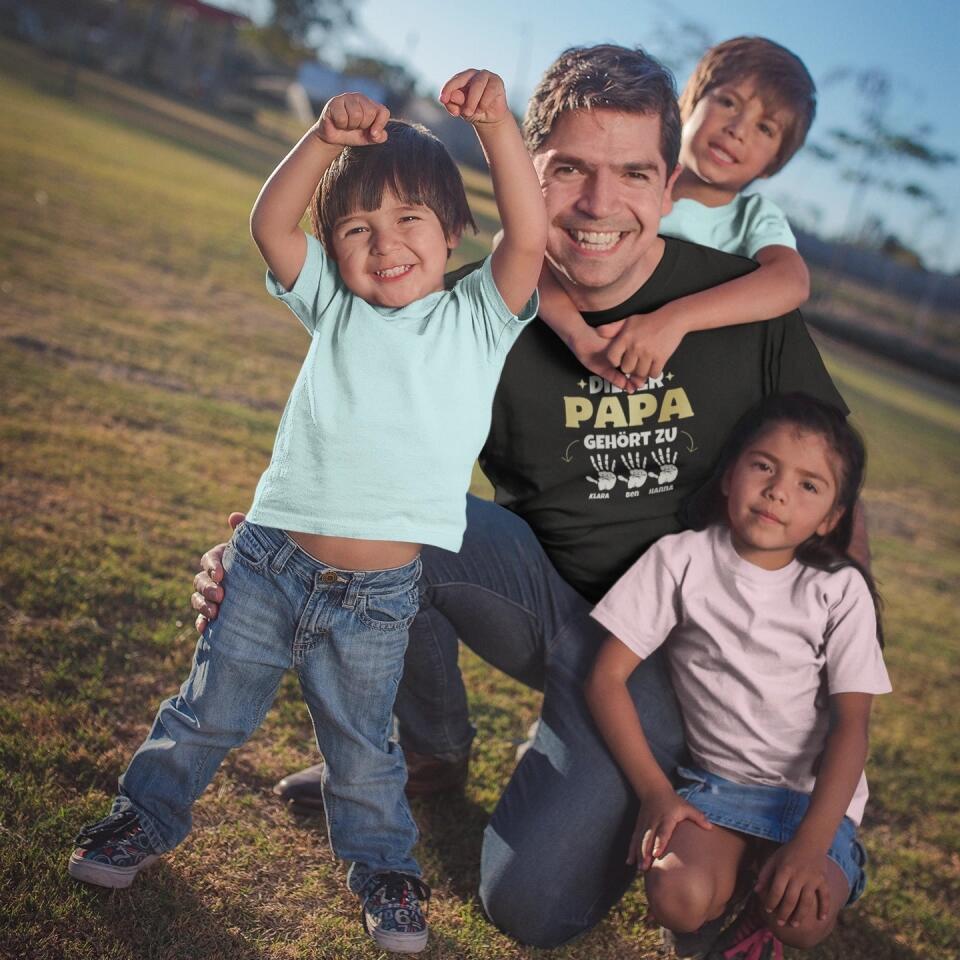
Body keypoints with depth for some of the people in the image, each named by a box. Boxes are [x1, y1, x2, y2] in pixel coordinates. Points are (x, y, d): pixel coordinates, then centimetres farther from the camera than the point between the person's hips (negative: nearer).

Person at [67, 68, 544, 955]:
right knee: (210, 709, 17)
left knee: (362, 751, 14)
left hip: (377, 597, -2)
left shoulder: (478, 319, -2)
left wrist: (497, 125, -30)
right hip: (271, 561, 2)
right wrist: (327, 138, -25)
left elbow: (529, 239, -18)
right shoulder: (335, 306, 3)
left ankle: (384, 864, 39)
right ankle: (149, 815, 41)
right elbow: (270, 224, -10)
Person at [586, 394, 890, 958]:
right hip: (714, 779, 1)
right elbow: (608, 677, -8)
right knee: (678, 901, -25)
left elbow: (851, 727, -10)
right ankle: (736, 862, 10)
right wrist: (654, 791, -15)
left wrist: (809, 846, -21)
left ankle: (763, 915, 11)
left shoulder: (840, 590, -8)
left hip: (813, 790, 0)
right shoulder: (681, 559, -9)